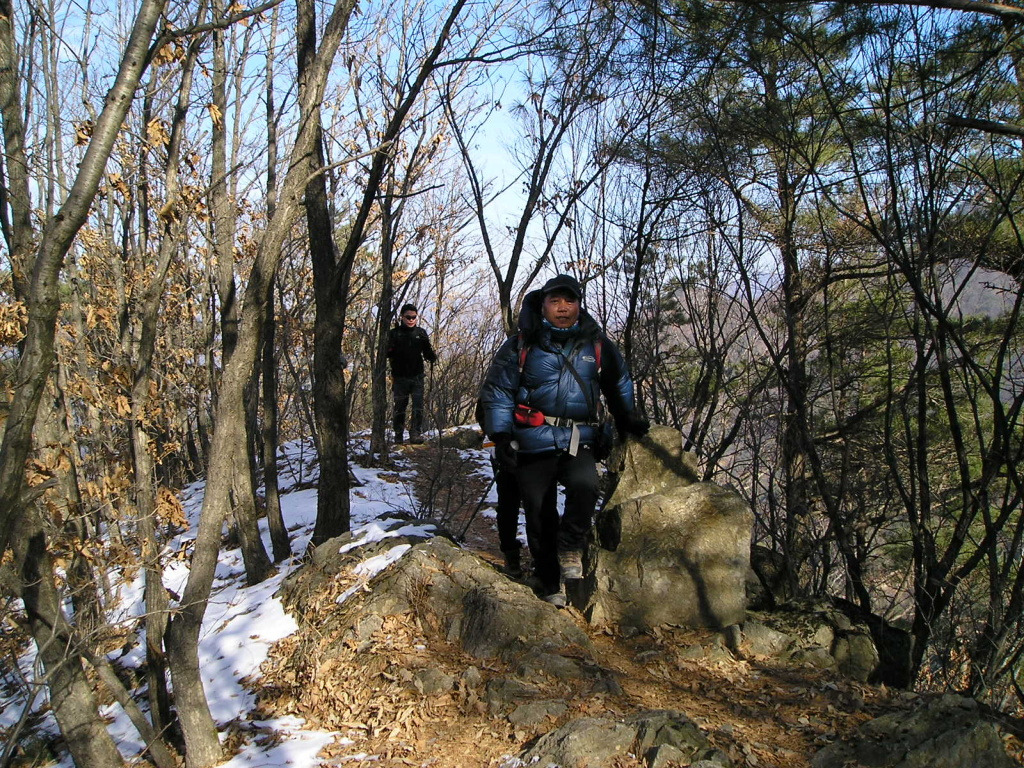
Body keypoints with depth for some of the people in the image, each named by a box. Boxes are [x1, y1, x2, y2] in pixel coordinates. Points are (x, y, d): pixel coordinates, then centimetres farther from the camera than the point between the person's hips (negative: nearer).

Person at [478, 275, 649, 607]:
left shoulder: (597, 345, 8)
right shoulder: (522, 345, 1)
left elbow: (619, 384, 26)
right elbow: (497, 390, 3)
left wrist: (626, 420, 28)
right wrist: (500, 436, -4)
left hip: (578, 443, 1)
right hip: (533, 445, -1)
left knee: (584, 485, -28)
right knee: (538, 513, 1)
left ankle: (570, 548, -4)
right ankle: (550, 583, 17)